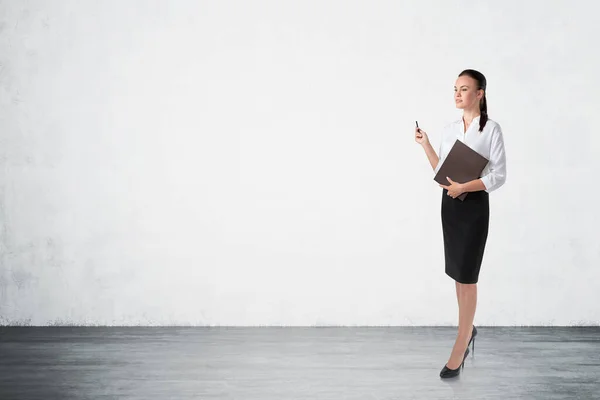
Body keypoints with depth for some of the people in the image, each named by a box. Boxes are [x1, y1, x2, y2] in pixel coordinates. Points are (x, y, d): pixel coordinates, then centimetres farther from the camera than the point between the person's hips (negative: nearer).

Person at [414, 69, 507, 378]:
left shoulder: (491, 129, -7)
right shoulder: (448, 130, 9)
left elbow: (499, 176, -11)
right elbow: (441, 173, 9)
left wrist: (464, 187, -21)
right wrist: (425, 145, 2)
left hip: (474, 205, -6)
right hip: (449, 203, 6)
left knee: (467, 275, -3)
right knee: (457, 272, 13)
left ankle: (459, 350, 3)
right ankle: (469, 329, 33)